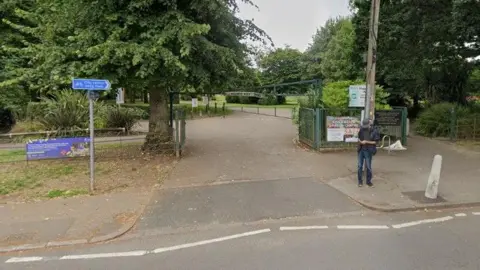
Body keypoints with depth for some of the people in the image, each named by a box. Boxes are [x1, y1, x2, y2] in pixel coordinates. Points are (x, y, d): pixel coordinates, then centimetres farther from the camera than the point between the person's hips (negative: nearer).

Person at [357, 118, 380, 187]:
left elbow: (375, 142, -7)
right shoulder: (361, 130, 2)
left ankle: (368, 181, 18)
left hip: (368, 151, -3)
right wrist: (360, 141, -9)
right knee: (360, 166, 5)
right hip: (361, 150, 3)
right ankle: (360, 181, 15)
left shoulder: (374, 131, -9)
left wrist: (366, 142, -18)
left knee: (368, 166, 3)